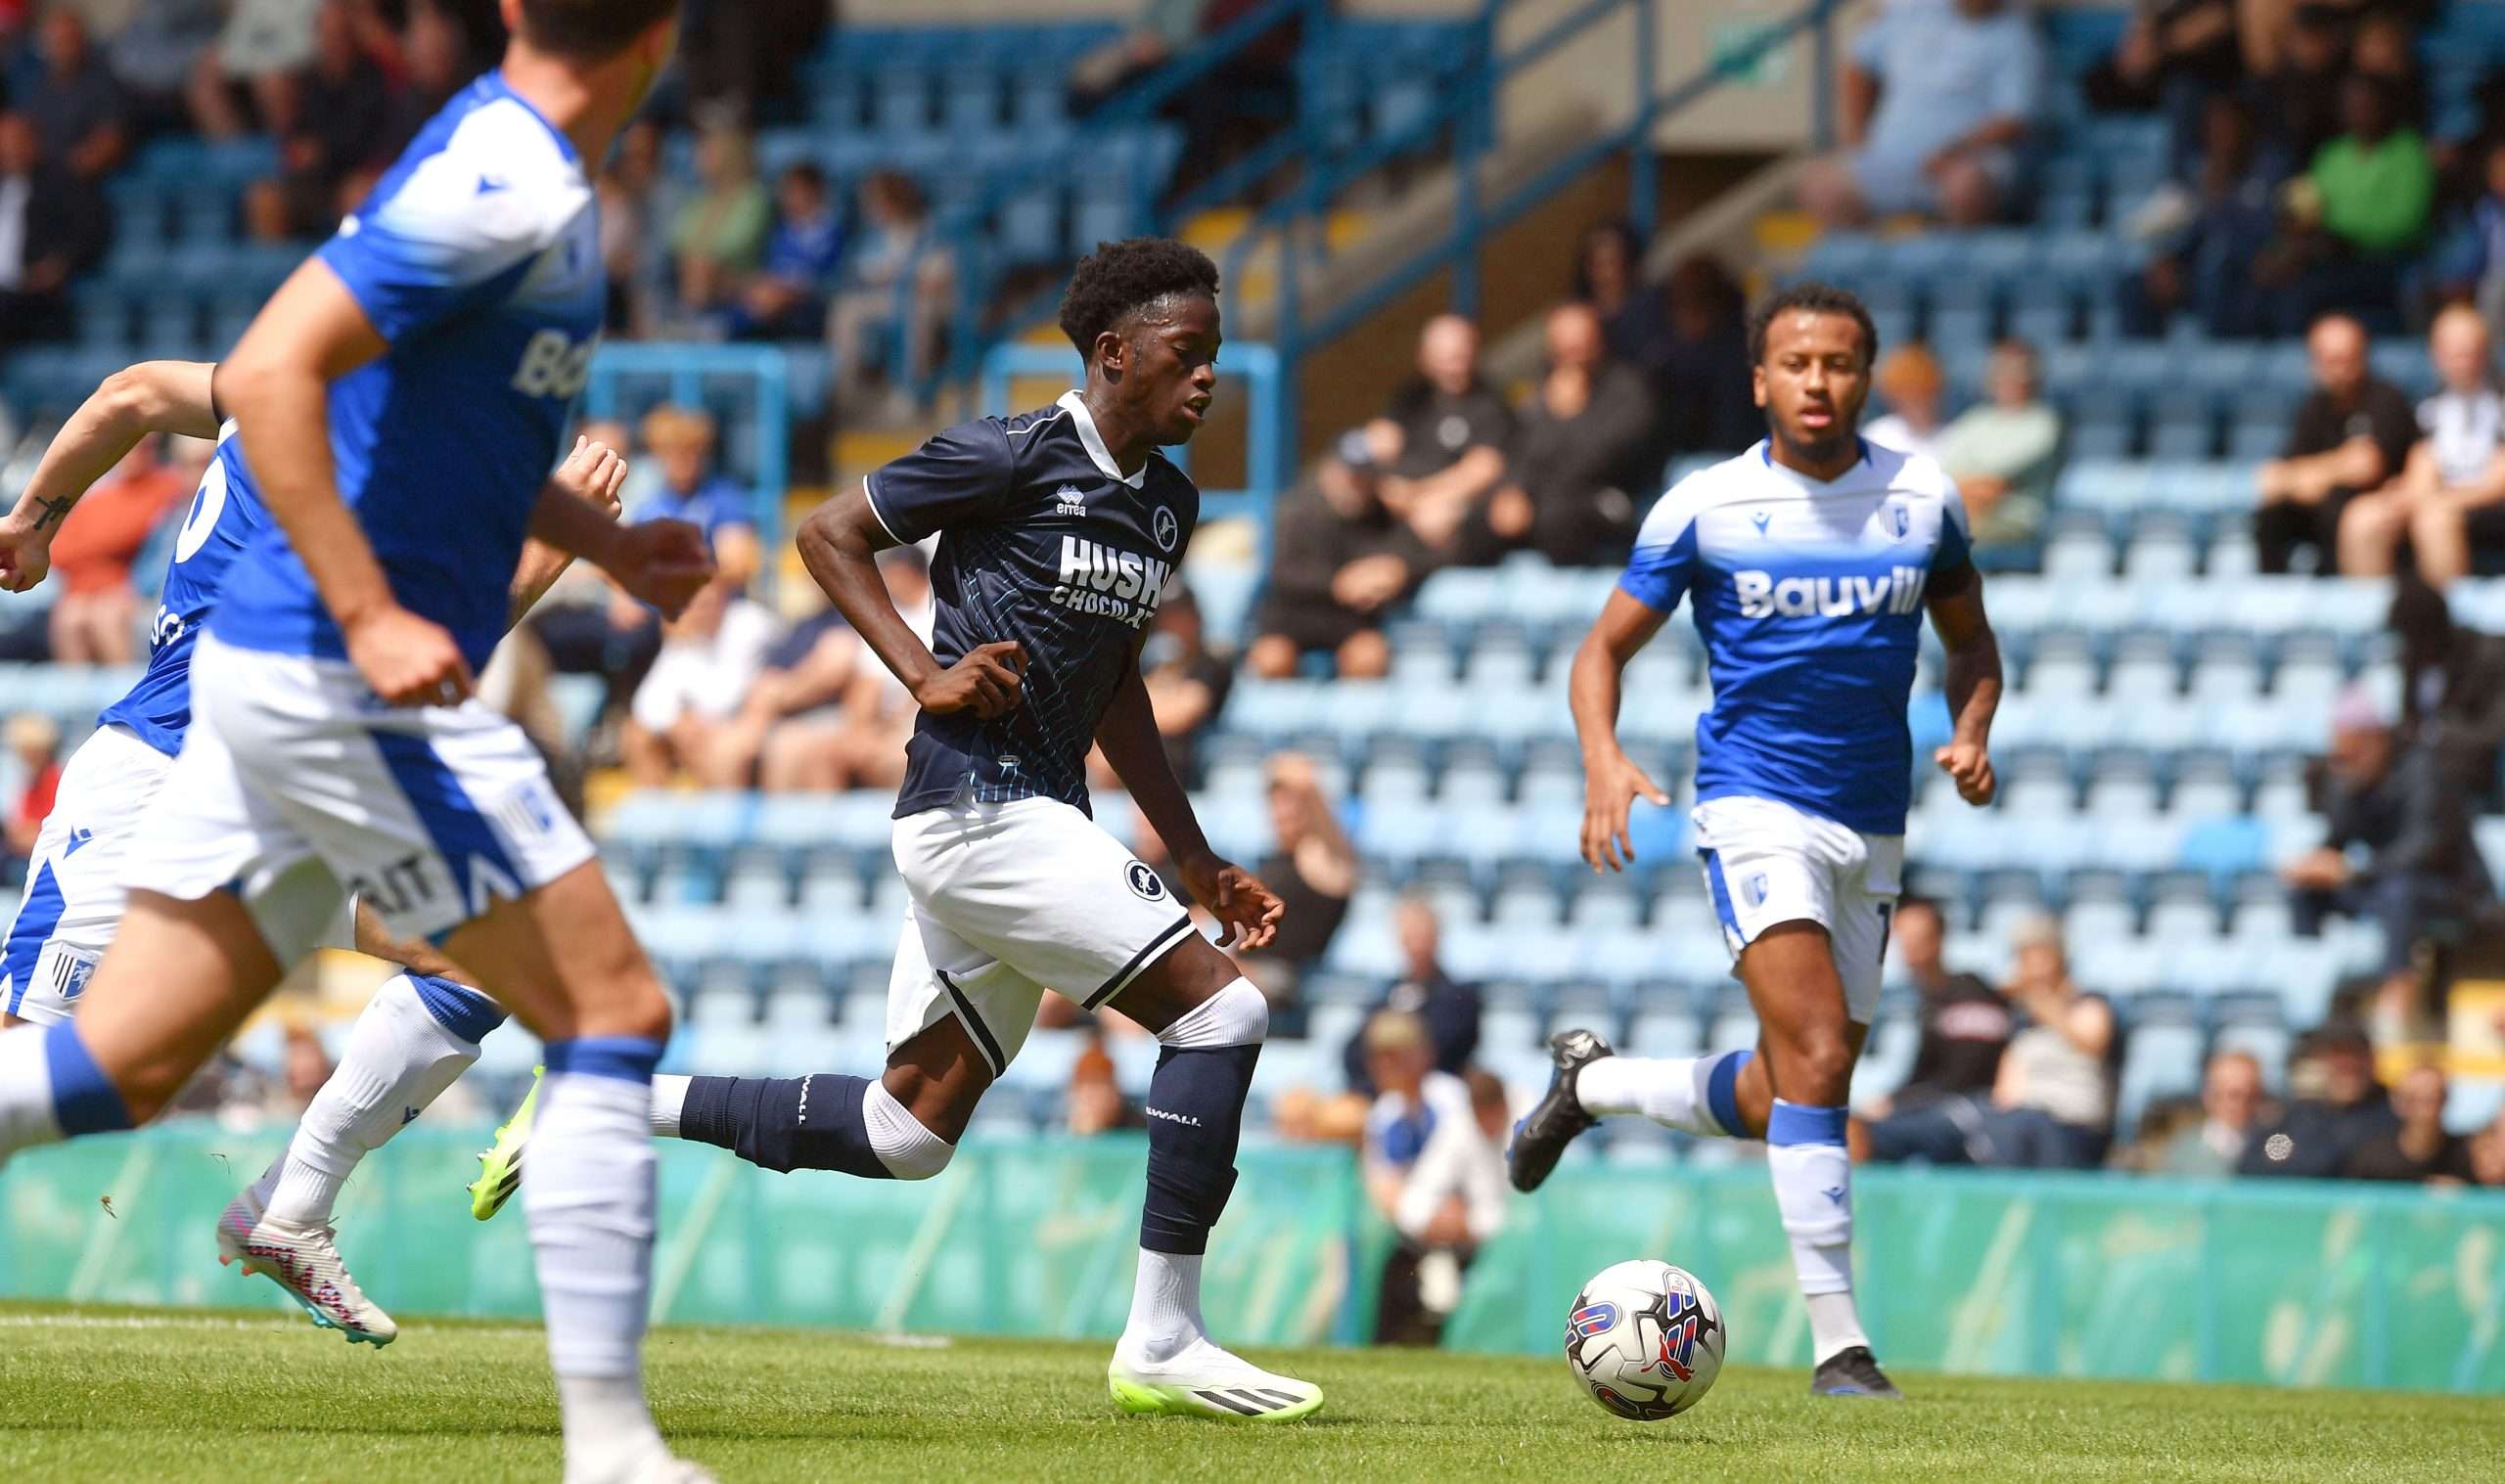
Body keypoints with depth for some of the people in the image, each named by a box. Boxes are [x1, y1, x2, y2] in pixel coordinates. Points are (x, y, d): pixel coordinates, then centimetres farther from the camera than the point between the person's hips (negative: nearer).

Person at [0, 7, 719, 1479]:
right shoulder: (508, 188, -16)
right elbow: (269, 376, -24)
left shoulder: (515, 173, 14)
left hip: (270, 675, 10)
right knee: (616, 1015, -3)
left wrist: (606, 545, 22)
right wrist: (369, 618, -26)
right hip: (344, 683, -10)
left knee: (122, 1068, 8)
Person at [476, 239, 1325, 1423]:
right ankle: (1161, 1341, -11)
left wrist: (1198, 863, 22)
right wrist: (927, 673, -15)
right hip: (976, 804, -9)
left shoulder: (1166, 504, 14)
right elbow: (828, 532, -3)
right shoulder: (1012, 459, -11)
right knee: (1217, 1011, -15)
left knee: (906, 1130, 11)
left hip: (1036, 819, 9)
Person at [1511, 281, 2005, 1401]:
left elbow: (1970, 640, 16)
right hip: (1756, 806, -5)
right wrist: (1604, 758, -16)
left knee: (1777, 1106, 11)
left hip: (1873, 828, 5)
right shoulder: (1703, 508, -5)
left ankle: (1592, 1080, 38)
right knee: (1816, 1064, -22)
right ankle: (1837, 1342, -20)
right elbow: (1606, 645, 3)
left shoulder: (1922, 498, 3)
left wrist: (1971, 735, -4)